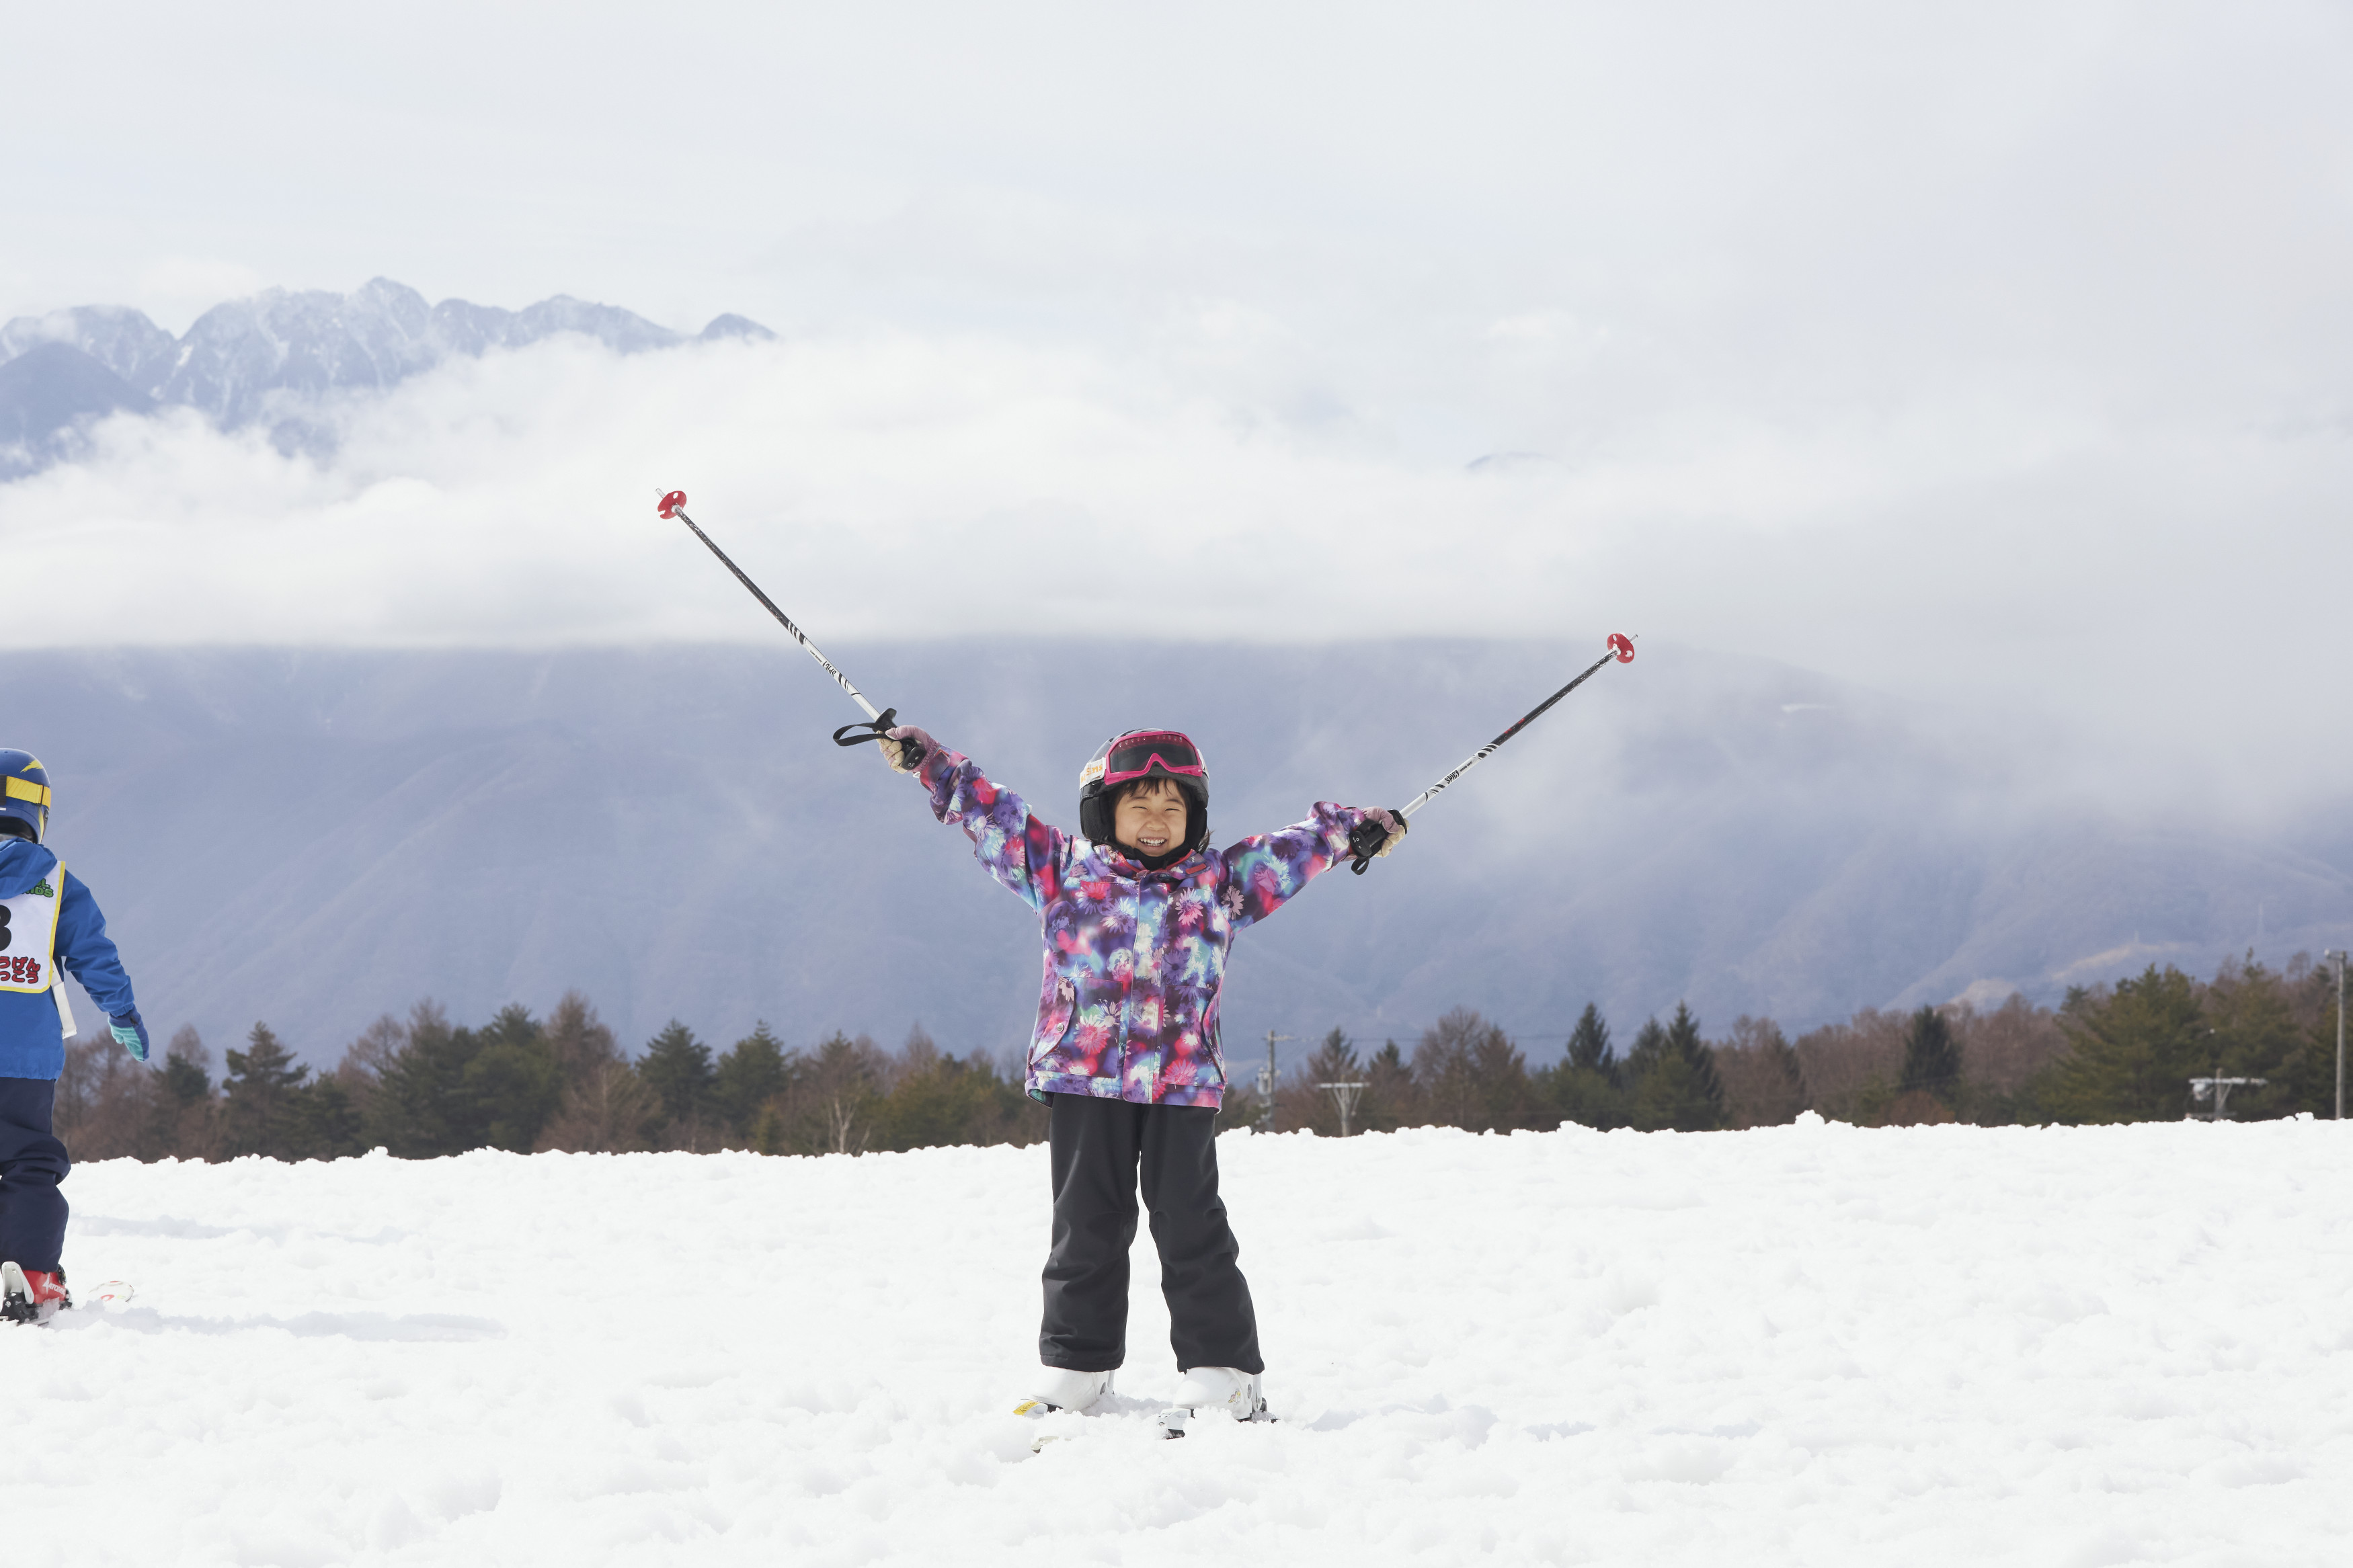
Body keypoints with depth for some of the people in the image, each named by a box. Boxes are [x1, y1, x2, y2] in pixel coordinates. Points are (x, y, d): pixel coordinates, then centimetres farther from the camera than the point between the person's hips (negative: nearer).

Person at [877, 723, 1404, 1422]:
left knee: (1191, 1227, -2)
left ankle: (1223, 1374, 2)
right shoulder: (1062, 868, 11)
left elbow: (1296, 847, 23)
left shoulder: (1220, 882, 14)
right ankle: (1073, 1369, 15)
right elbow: (991, 812, 13)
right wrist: (927, 759, 10)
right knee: (1086, 1227, 6)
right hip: (1084, 1079, 0)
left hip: (1183, 1081, 0)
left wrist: (1356, 827, 17)